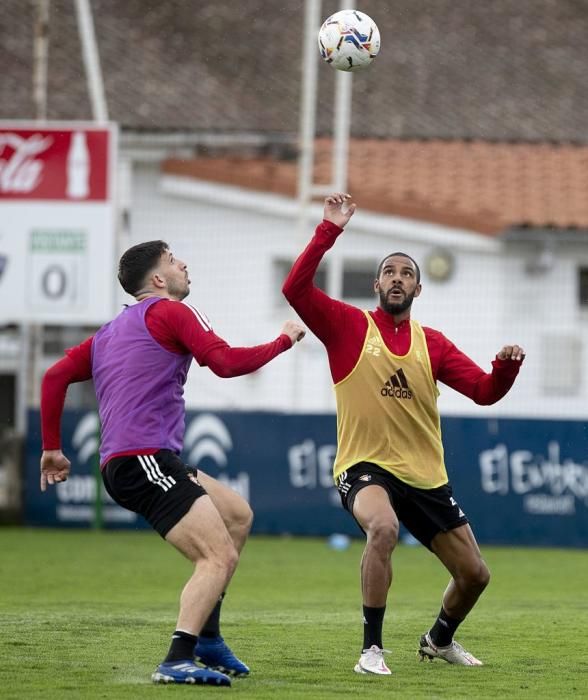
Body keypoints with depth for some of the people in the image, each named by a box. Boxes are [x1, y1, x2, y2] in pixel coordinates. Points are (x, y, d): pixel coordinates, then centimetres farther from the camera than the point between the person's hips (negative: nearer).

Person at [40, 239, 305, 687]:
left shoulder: (111, 331, 24)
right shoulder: (168, 313, -1)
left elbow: (55, 377, 20)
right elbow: (225, 362, -10)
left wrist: (52, 448, 23)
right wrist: (284, 341, 3)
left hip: (121, 462, 10)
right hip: (145, 460, -10)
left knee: (238, 515, 22)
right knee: (221, 556, -17)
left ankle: (207, 637, 21)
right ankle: (178, 661, -30)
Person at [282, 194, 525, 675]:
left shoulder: (432, 343, 7)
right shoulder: (348, 326, -3)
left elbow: (484, 391, 2)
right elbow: (296, 288, -17)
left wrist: (506, 367, -19)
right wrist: (330, 230, -21)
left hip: (426, 477, 5)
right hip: (365, 467, -5)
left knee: (474, 574, 9)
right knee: (384, 527, -39)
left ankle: (439, 641, 42)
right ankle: (372, 648, -29)